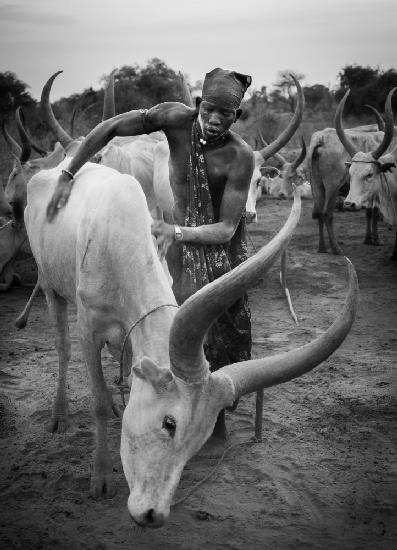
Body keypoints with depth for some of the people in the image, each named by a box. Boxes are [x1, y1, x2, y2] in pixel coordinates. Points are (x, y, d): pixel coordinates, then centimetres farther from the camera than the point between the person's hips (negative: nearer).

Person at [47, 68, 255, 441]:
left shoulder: (240, 156, -25)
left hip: (218, 245, -2)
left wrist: (175, 232, -40)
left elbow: (226, 228, -26)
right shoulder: (178, 118, -19)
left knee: (221, 329, 2)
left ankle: (216, 418, 19)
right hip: (180, 241, 2)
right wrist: (67, 176, -15)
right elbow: (109, 128, -14)